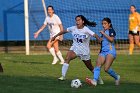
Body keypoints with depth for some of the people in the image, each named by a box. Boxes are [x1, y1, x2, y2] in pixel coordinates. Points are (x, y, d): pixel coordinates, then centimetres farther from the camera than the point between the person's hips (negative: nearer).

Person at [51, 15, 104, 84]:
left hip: (84, 51, -2)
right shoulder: (73, 28, -5)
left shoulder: (86, 30, -17)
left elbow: (95, 35, -29)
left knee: (90, 67, 13)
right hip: (75, 48, 2)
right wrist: (55, 36, 16)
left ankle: (98, 78, 37)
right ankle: (63, 76, -29)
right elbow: (64, 31, 9)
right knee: (67, 58, -27)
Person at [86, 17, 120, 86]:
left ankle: (116, 77, 8)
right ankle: (94, 80, -34)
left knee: (106, 68, -19)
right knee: (98, 65, -18)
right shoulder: (104, 31, 22)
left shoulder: (111, 30, 0)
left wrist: (103, 34, -14)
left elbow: (111, 39, -18)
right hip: (103, 52, 7)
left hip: (110, 52, -7)